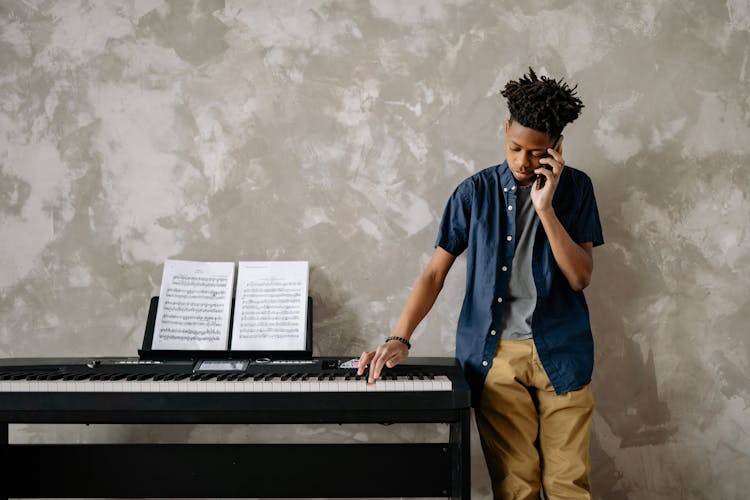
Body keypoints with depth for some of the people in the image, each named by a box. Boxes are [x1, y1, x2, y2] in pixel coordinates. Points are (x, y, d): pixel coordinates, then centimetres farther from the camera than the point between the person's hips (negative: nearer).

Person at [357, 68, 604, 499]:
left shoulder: (575, 188, 2)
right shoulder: (477, 191, 2)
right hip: (496, 354, 0)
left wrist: (545, 208, -16)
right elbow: (435, 273, 0)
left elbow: (580, 277, -5)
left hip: (560, 352, 0)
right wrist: (399, 339, -12)